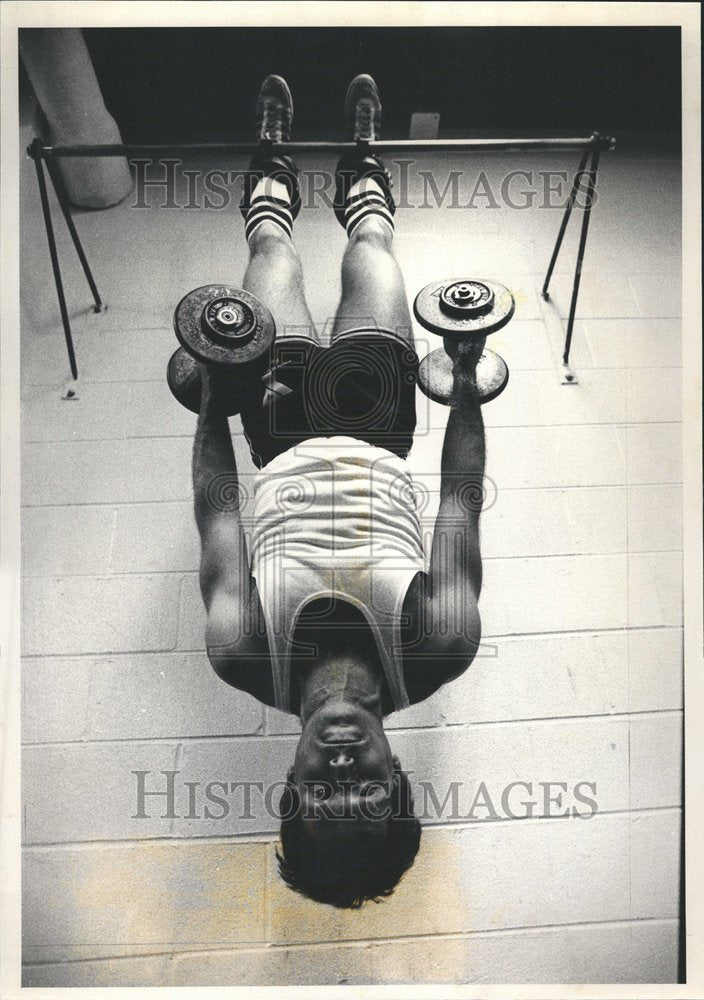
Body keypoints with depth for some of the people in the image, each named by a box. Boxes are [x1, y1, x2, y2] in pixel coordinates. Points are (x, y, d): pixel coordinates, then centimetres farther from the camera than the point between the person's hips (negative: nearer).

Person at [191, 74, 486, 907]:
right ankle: (361, 154, 53)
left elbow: (215, 513, -22)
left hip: (286, 447, 0)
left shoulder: (248, 655, -36)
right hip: (375, 440, 1)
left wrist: (212, 393, -15)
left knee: (272, 249, 17)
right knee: (371, 245, 16)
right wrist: (466, 386, -15)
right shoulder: (437, 649, -36)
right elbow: (462, 505, -24)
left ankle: (275, 154, 54)